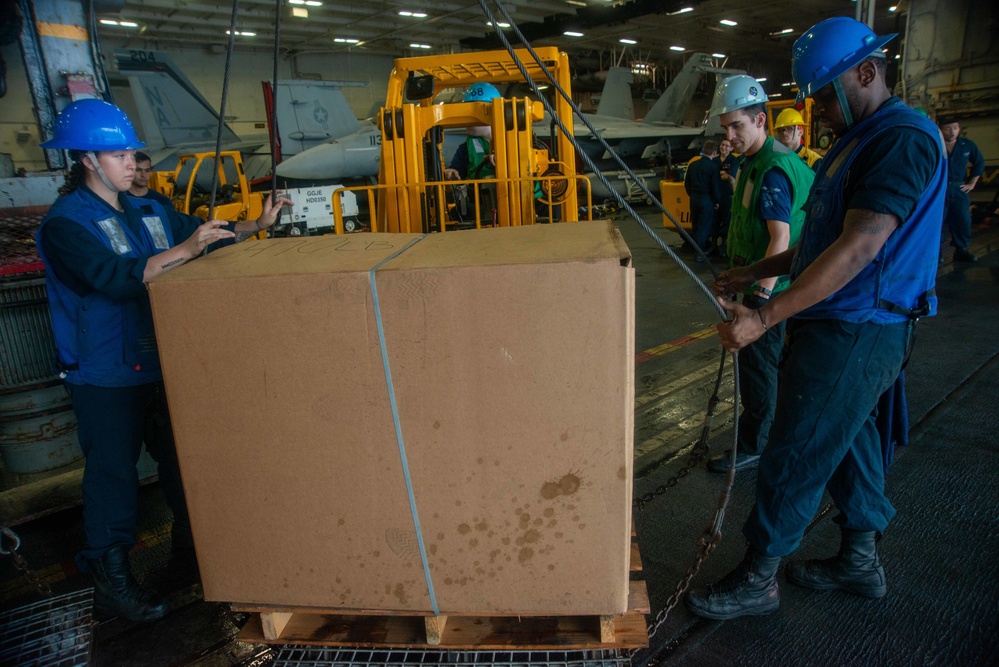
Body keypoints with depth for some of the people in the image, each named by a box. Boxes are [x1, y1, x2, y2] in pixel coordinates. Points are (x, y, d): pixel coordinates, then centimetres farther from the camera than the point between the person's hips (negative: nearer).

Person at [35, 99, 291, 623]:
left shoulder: (148, 210, 8)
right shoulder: (64, 223, -13)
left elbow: (207, 233, 16)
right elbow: (115, 278, -28)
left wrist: (257, 225, 3)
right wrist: (183, 250, -36)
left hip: (163, 362, 7)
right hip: (106, 377, -6)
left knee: (181, 457, 18)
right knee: (113, 472, 4)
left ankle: (190, 536, 38)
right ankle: (111, 579, 20)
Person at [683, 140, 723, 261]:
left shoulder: (693, 164, 4)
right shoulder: (714, 167, -14)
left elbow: (687, 183, 11)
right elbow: (716, 186, -14)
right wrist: (717, 201, 0)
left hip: (694, 199, 6)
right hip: (707, 200, -6)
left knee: (696, 225, 16)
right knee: (704, 227, 1)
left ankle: (706, 247, 31)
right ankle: (699, 253, 0)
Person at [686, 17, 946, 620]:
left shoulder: (904, 137, -17)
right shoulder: (856, 140, 15)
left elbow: (859, 248, -27)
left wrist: (765, 317, -29)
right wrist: (755, 272, 13)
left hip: (855, 333, -10)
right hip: (840, 325, 10)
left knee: (794, 457, -2)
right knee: (848, 438, 19)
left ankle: (757, 581, 14)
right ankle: (861, 561, 37)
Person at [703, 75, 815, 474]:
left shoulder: (772, 171, -20)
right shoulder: (755, 163, 12)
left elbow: (781, 239, -26)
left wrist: (761, 292, -32)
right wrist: (739, 272, 24)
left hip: (771, 288, -10)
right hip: (762, 280, 10)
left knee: (758, 364, -2)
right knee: (775, 360, 21)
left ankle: (752, 448, 10)